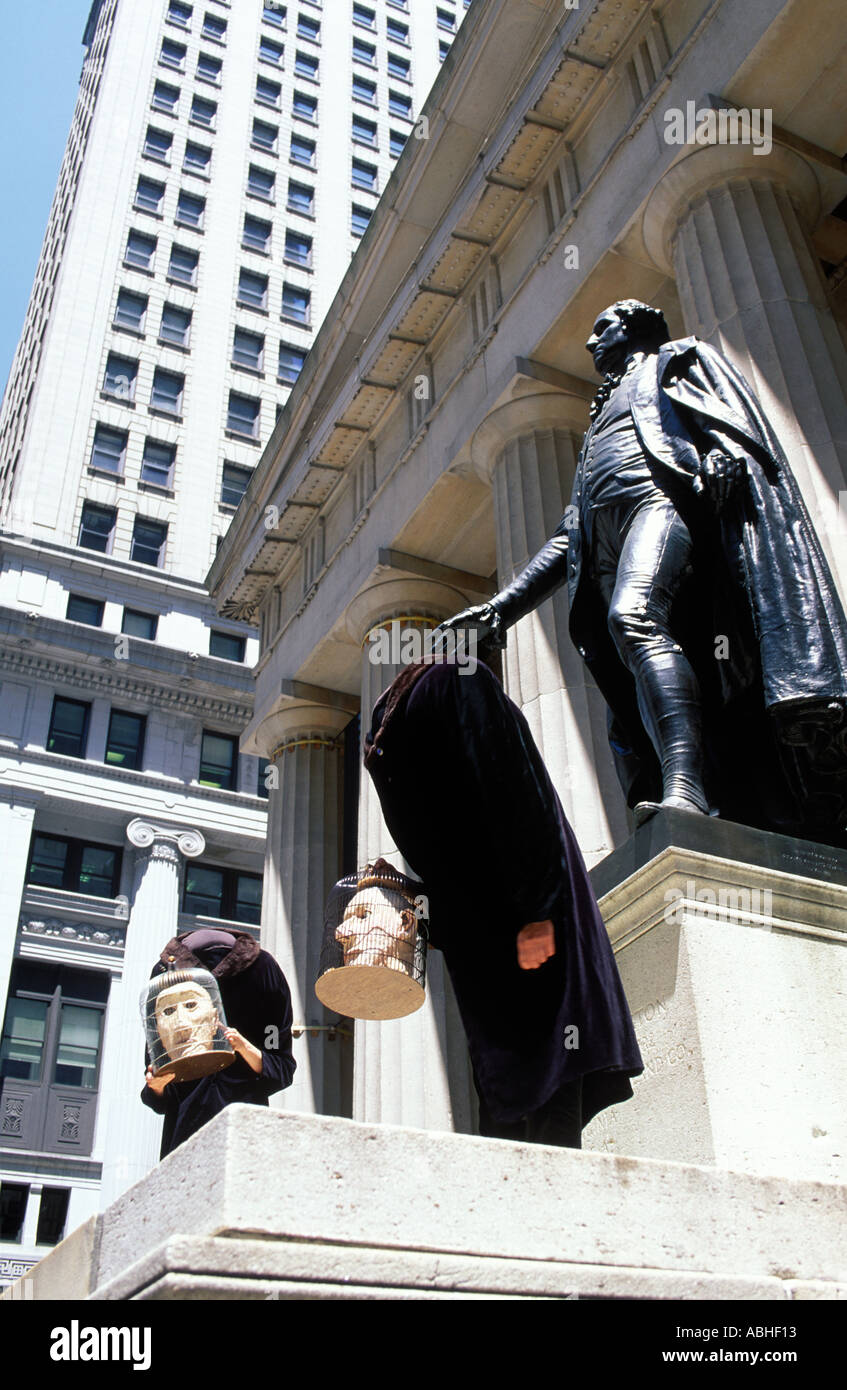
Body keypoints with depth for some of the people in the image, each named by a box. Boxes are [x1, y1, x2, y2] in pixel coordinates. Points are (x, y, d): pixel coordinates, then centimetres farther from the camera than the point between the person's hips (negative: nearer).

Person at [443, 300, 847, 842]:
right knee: (633, 722, -11)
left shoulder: (678, 357, 26)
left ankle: (685, 790, -51)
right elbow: (566, 540, 33)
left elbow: (732, 409, 2)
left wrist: (725, 451, -22)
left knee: (634, 616, -37)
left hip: (662, 495, -7)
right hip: (608, 552, 7)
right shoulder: (601, 423, 41)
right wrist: (501, 607, 23)